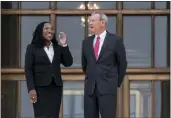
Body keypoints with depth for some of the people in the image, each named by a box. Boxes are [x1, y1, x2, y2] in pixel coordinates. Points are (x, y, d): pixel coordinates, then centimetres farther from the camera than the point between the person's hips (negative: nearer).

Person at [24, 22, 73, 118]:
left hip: (56, 87, 3)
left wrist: (64, 46, -8)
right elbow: (28, 70, -2)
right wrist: (31, 89, -11)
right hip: (40, 88, -3)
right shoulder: (32, 48, 2)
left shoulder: (58, 47, 11)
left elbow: (68, 63, 2)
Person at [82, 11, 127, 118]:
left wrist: (117, 83, 8)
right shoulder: (86, 42, 10)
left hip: (108, 87, -4)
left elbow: (122, 63, 4)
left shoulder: (115, 40, -2)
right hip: (89, 88, 4)